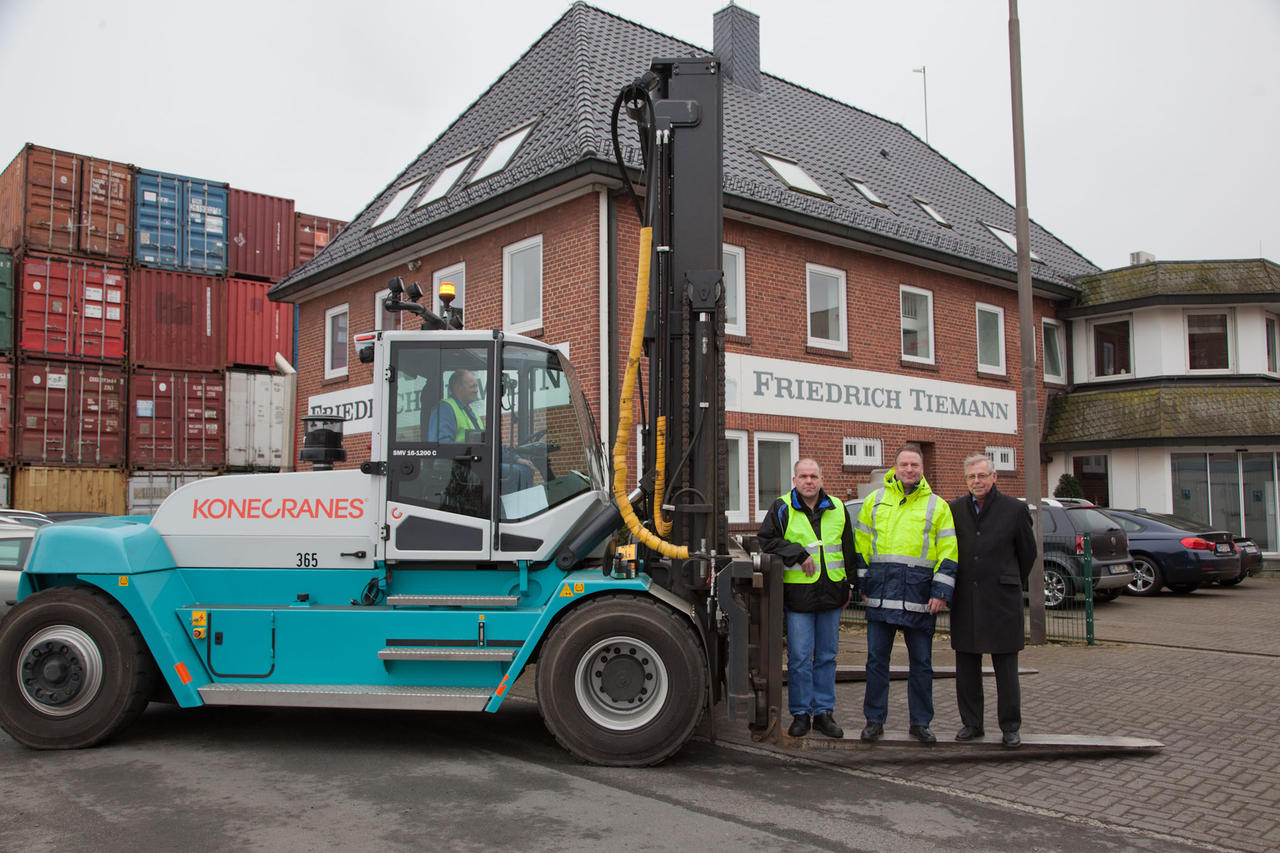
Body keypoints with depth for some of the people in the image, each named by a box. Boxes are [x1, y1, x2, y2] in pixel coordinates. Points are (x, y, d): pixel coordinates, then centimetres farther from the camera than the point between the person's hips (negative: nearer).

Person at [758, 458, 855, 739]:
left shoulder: (837, 509, 11)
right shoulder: (782, 509, 0)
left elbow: (849, 549, 18)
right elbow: (767, 540, -7)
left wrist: (849, 585, 15)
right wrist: (800, 555, -14)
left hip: (831, 593, 3)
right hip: (798, 594, -3)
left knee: (826, 656, 9)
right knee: (799, 657, -2)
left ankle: (823, 712, 18)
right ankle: (801, 713, 10)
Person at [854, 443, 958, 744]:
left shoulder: (937, 506, 7)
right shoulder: (875, 500, 11)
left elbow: (948, 551, 3)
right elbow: (862, 545, 13)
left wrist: (940, 592, -6)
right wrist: (863, 583, 7)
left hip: (919, 593, -1)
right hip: (881, 593, 1)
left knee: (921, 662, 6)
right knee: (876, 659, 4)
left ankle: (920, 722, 18)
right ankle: (874, 720, 14)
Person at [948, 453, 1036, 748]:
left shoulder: (1014, 509, -1)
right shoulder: (955, 509, 6)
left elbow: (1028, 552, 10)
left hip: (1001, 599, -3)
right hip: (964, 599, 3)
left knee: (1006, 668, 3)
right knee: (966, 667, 8)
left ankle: (1010, 726, 14)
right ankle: (971, 723, 18)